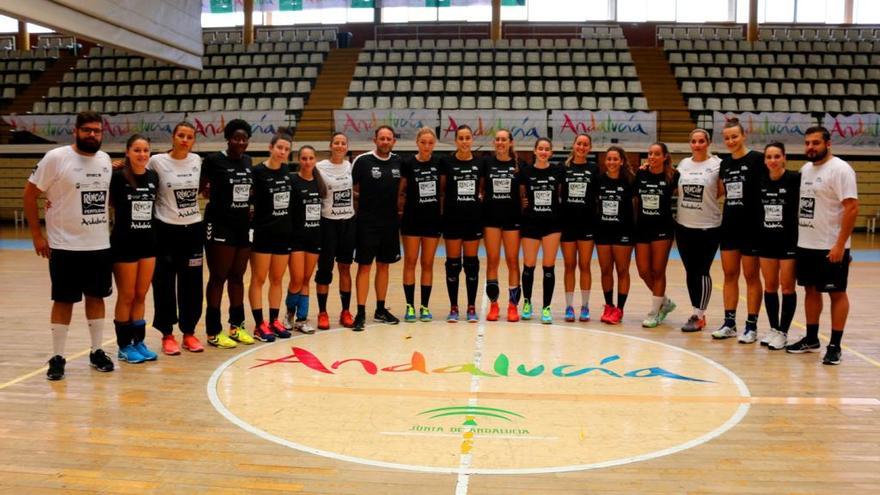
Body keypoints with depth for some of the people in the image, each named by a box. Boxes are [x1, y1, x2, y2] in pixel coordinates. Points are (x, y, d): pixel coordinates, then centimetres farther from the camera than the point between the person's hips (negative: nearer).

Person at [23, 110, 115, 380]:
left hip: (100, 245, 4)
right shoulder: (56, 158, -9)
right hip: (65, 246, -4)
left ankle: (97, 352, 23)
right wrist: (36, 235, -7)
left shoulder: (105, 160, 5)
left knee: (96, 297, 11)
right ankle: (57, 358, 13)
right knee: (64, 300, 2)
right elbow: (30, 193, -5)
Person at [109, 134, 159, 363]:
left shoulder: (154, 176, 4)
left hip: (148, 242, 5)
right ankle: (124, 346, 15)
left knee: (140, 296, 12)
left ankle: (139, 342, 21)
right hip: (124, 242, -5)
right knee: (126, 297, 4)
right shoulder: (118, 176, -11)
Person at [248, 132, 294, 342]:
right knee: (258, 279, 2)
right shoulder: (258, 172, -11)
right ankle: (259, 325, 6)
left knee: (277, 279, 12)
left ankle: (274, 321, 21)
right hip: (262, 233, -6)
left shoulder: (286, 170, 7)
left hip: (284, 232, 6)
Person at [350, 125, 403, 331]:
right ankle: (361, 313, 2)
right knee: (364, 266, -2)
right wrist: (364, 198, -6)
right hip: (367, 223, -5)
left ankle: (380, 310, 23)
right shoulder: (362, 161, -8)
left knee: (383, 265, 12)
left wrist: (397, 203, 8)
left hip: (390, 222, 5)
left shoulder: (398, 161, 5)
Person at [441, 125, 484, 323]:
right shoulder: (446, 162, -2)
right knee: (453, 263, 3)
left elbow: (484, 188, 13)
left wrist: (479, 199, -1)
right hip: (452, 217, -1)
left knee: (471, 262, 6)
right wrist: (441, 208, -3)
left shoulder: (480, 162, 3)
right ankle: (453, 307, 12)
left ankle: (471, 307, 13)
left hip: (474, 217, 2)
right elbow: (441, 189, 4)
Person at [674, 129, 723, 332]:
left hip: (708, 227, -5)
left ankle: (698, 316, 6)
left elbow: (722, 191, -4)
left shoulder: (717, 164, -5)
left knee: (702, 272, -3)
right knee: (690, 272, 9)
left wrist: (705, 200, -11)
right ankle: (698, 313, 20)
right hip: (684, 226, 5)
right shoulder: (683, 163, 9)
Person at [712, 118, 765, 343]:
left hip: (752, 226, -6)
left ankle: (751, 326, 10)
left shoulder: (757, 159, -9)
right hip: (729, 225, 6)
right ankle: (729, 323, 17)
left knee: (751, 276, 2)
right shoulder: (724, 163, 9)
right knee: (729, 275, 9)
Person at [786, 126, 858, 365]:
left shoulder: (840, 169, -12)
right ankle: (811, 339, 25)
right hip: (805, 245, 7)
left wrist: (840, 244, -21)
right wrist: (796, 236, 12)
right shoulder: (805, 169, 11)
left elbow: (852, 207, -17)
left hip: (831, 247, -7)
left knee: (837, 293, 1)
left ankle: (835, 346, 7)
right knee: (811, 290, 14)